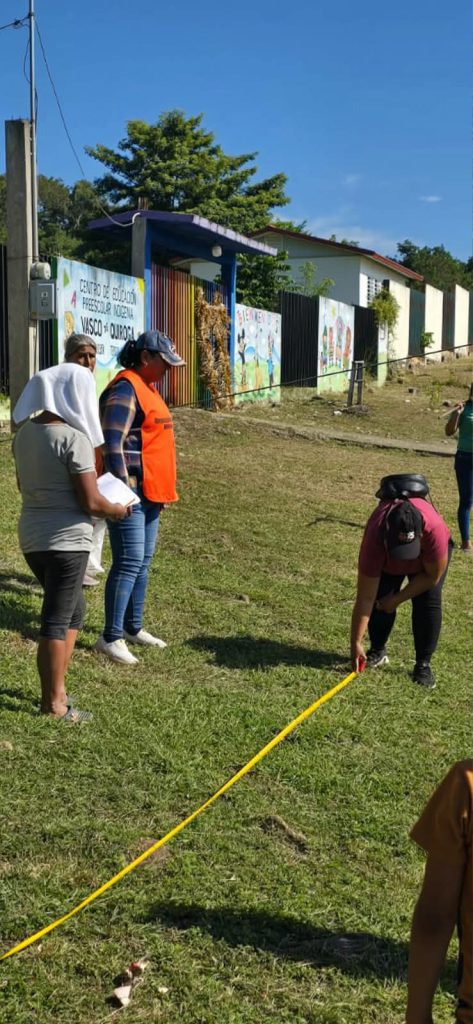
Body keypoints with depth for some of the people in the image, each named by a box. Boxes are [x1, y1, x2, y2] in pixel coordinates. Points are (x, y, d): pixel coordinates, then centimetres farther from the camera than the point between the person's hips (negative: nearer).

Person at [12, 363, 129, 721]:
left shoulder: (25, 433, 6)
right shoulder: (74, 438, -18)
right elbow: (91, 503, -18)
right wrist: (119, 510, 0)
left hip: (32, 536, 8)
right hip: (66, 540, -8)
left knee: (73, 610, 22)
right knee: (57, 620, 2)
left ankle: (56, 688, 28)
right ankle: (53, 704, 13)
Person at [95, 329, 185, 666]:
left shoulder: (147, 387, 17)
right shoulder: (126, 389, -15)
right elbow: (112, 444, -22)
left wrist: (163, 488, 22)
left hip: (149, 492, 10)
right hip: (130, 491, -10)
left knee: (143, 562, 14)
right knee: (129, 563, -8)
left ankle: (132, 627, 25)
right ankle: (111, 637, -1)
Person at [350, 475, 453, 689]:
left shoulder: (434, 528, -45)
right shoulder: (375, 538, -42)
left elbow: (432, 576, -27)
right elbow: (365, 598, -36)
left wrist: (397, 599, -23)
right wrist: (356, 643, -35)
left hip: (428, 554, -1)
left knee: (428, 602, -17)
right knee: (379, 599, -13)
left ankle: (423, 664, -5)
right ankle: (377, 651, 10)